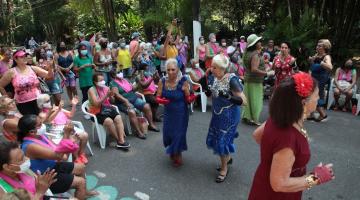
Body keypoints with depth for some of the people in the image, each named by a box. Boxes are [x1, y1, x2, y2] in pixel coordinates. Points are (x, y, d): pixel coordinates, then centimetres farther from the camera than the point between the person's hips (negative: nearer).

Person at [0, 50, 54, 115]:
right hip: (23, 104, -2)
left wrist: (50, 68, -22)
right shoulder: (11, 72, -4)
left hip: (38, 101, 2)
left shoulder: (33, 68, 2)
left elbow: (49, 76, -2)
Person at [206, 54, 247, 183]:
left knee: (222, 141, 2)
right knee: (215, 139, 17)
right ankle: (227, 158, 43)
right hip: (217, 114, 7)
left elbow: (243, 101, -24)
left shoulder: (232, 80, -22)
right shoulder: (216, 78, -1)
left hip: (229, 116, -7)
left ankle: (224, 168, 26)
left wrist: (228, 96, -35)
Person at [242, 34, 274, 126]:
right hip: (255, 81, -9)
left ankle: (246, 116, 25)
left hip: (248, 79, 9)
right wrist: (267, 73, -24)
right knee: (255, 100, 0)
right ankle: (253, 119, 7)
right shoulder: (255, 55, -20)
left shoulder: (248, 53, 9)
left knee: (249, 98, 16)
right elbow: (254, 69, -29)